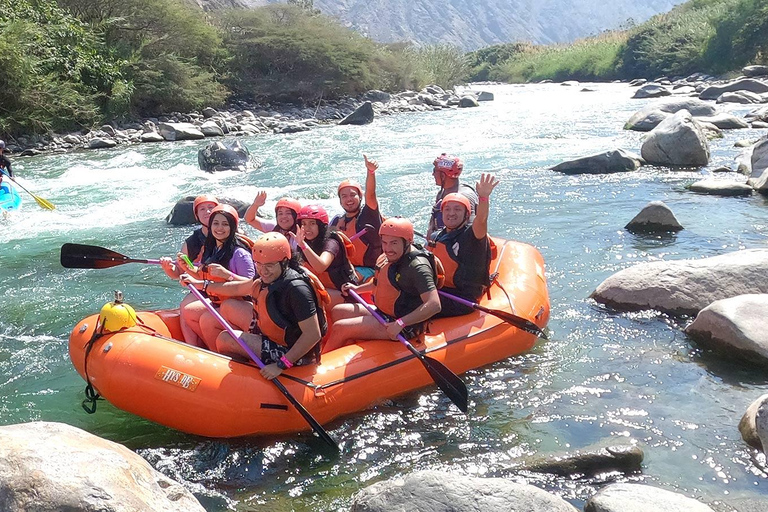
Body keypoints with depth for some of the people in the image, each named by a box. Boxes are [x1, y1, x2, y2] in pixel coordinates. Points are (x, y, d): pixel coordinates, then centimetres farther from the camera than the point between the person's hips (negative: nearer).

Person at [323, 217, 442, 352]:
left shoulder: (418, 266, -24)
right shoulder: (388, 258, 3)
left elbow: (434, 305, -35)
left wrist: (400, 323, -35)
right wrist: (357, 288, 19)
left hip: (405, 327, -10)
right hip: (383, 313, 10)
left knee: (339, 329, -12)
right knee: (337, 312, 13)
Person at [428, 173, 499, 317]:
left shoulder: (471, 235, -8)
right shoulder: (436, 237, 14)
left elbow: (481, 219, -31)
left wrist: (483, 197, -49)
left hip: (462, 300, -8)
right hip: (440, 290, 8)